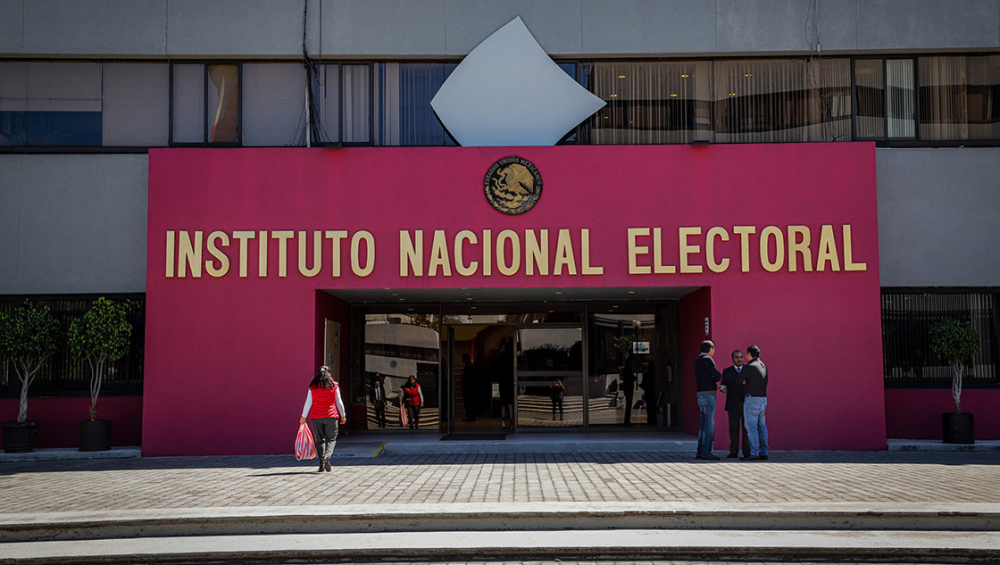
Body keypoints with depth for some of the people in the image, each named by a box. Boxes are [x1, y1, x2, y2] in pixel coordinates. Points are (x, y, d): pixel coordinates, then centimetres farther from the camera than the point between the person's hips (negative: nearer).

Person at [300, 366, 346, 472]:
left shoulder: (313, 387, 4)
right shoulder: (334, 386, 2)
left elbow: (308, 403, 4)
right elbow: (339, 402, 5)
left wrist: (303, 417, 11)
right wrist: (343, 415, 15)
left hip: (316, 417, 1)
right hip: (331, 416, -1)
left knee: (319, 440, 8)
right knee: (331, 439, 2)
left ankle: (321, 464, 1)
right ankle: (327, 456, -24)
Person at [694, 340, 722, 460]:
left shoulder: (697, 361, 18)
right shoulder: (707, 359, -10)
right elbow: (718, 376, -12)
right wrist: (714, 379, 10)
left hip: (701, 396, 9)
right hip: (708, 395, -9)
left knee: (704, 425, 11)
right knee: (709, 424, -8)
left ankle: (700, 452, 11)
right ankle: (706, 452, -9)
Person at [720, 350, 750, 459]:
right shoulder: (727, 372, 7)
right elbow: (724, 387, 5)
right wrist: (723, 388, -17)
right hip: (733, 405, 0)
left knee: (746, 429, -2)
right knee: (734, 429, 1)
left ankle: (747, 452, 1)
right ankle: (733, 452, 5)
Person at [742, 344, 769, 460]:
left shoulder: (749, 367, -13)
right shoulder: (764, 366, 12)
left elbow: (741, 381, -3)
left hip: (751, 399, -7)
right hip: (762, 400, 8)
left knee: (751, 427, -6)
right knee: (761, 427, 11)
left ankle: (754, 454, -9)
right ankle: (763, 453, 10)